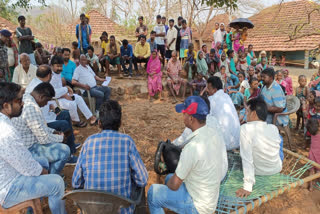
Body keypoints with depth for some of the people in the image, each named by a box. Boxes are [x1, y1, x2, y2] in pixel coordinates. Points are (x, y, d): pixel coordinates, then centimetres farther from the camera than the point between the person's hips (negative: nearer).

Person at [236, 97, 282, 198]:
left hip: (259, 171, -3)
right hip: (277, 169, 3)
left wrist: (247, 186, -27)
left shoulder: (245, 129, -27)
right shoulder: (274, 128, -13)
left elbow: (247, 159, -30)